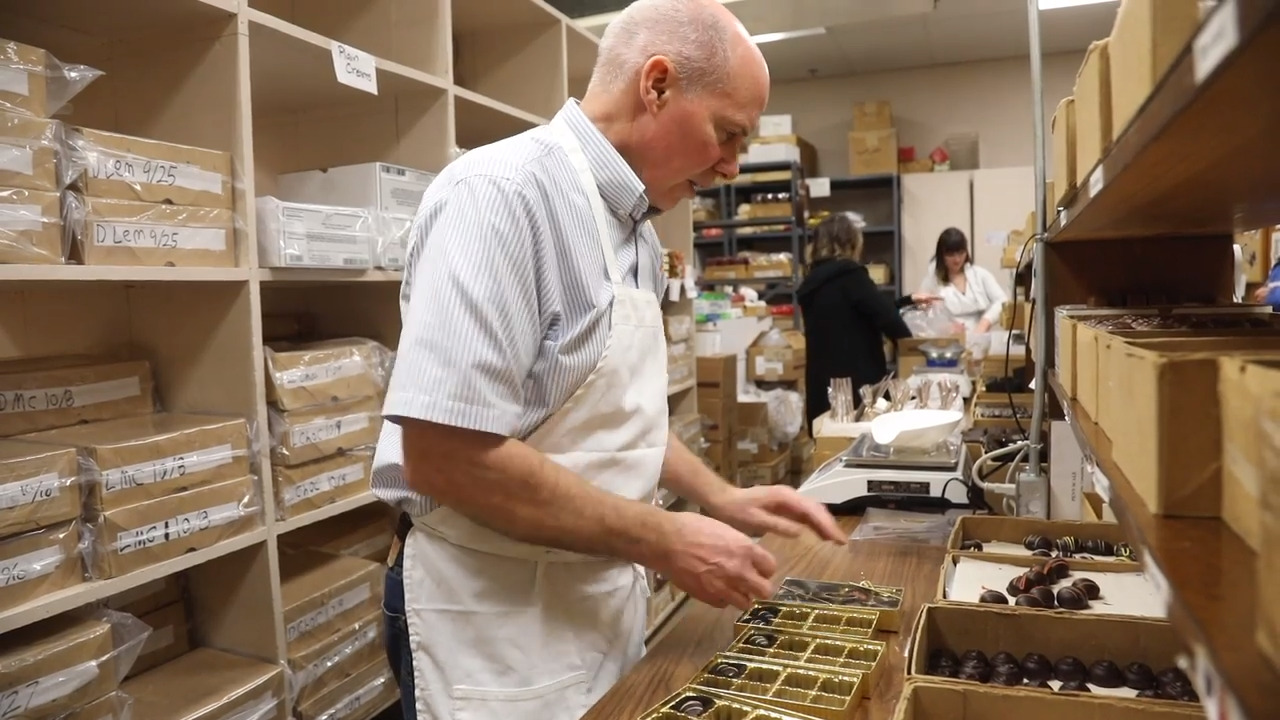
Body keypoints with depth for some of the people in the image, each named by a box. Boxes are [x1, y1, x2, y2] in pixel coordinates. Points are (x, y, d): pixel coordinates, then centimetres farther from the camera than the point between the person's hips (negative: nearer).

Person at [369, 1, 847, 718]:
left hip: (603, 598, 8)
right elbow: (445, 455, -28)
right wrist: (662, 541, -22)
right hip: (498, 618, -8)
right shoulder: (500, 194, -22)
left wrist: (719, 497, 7)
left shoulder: (636, 229, 7)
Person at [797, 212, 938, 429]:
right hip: (855, 383, -8)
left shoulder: (814, 280, 13)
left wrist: (909, 300, 30)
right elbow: (884, 315, -14)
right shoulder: (849, 274, -13)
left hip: (822, 383, 8)